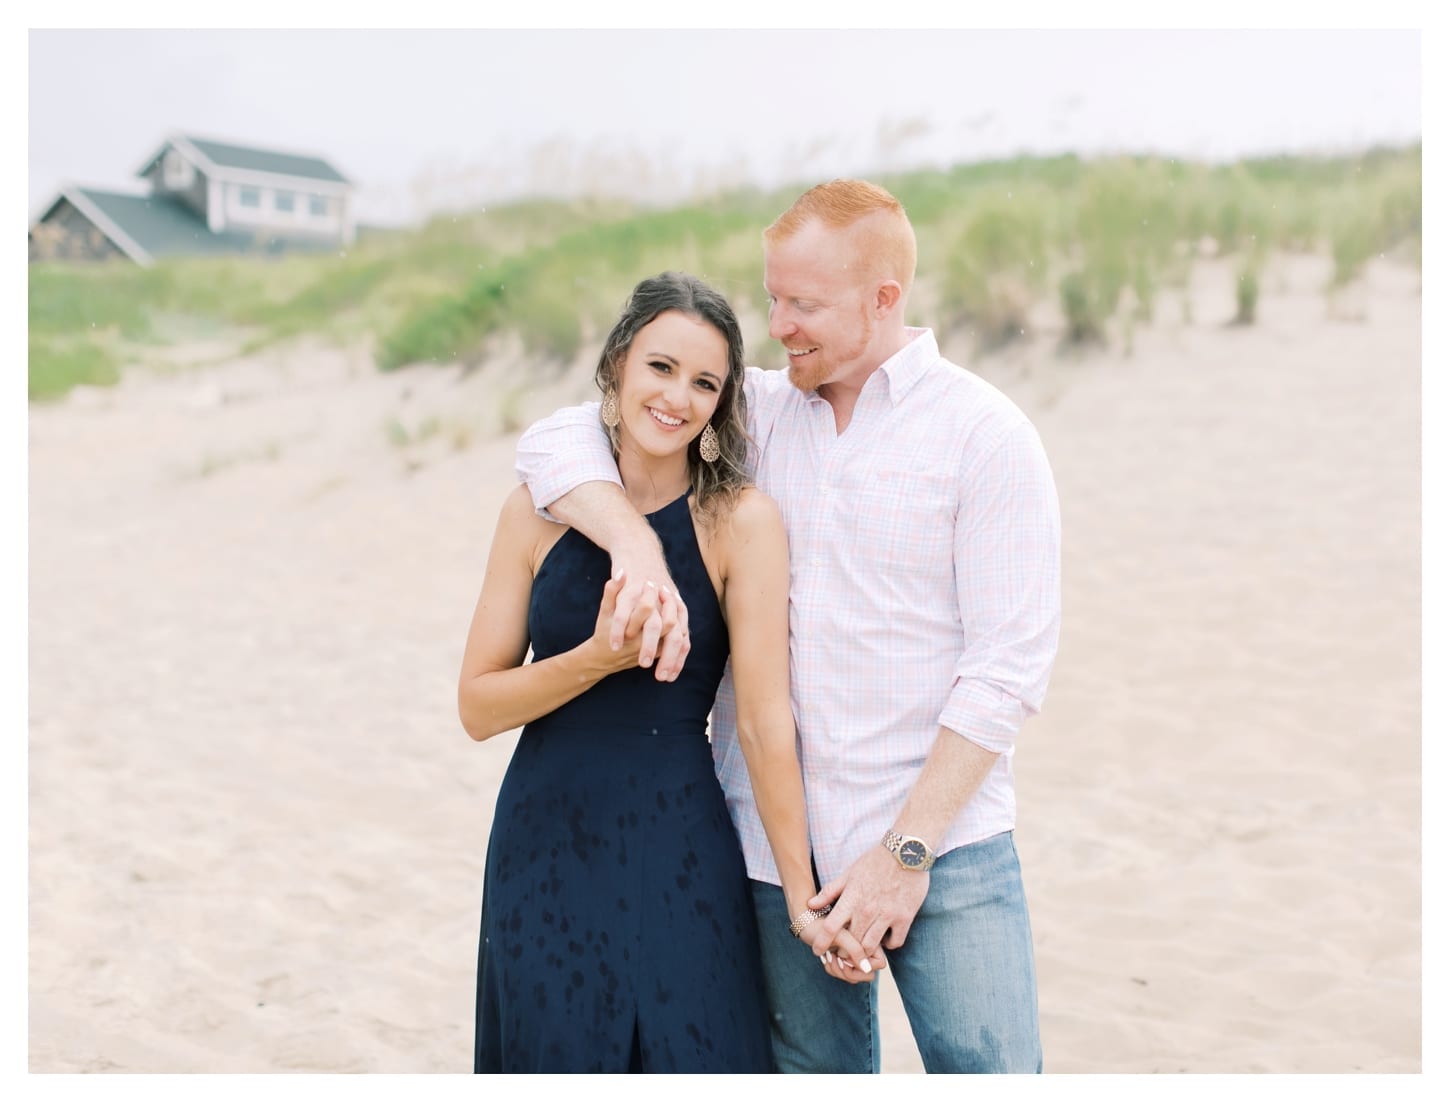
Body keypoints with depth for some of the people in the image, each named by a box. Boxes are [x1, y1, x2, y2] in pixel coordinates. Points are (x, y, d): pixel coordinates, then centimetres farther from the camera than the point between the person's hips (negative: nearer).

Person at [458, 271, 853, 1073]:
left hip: (676, 856, -2)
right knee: (556, 1064, 15)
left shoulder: (739, 520, -8)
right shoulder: (538, 510, 0)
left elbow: (764, 719, -11)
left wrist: (802, 895, -11)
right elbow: (478, 706, -1)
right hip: (541, 848, 3)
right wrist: (598, 657, -16)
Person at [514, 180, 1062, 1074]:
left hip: (944, 850, -3)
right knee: (815, 1072, 14)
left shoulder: (986, 434, -6)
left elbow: (1009, 665, -9)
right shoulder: (756, 412, 6)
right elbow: (556, 440, 2)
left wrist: (908, 849, -13)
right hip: (774, 846, 4)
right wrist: (639, 550, -18)